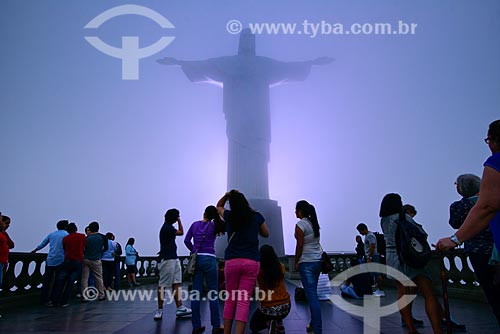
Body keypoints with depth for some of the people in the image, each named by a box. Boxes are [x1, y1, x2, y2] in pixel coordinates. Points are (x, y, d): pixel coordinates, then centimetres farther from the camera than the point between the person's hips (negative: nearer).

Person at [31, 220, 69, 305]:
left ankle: (44, 299, 18)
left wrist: (34, 250, 37)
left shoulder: (51, 234, 11)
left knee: (47, 281, 12)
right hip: (60, 261, -5)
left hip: (50, 260, 5)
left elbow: (42, 244, 20)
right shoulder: (66, 235, -5)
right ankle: (52, 299, 6)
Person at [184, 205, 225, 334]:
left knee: (196, 292, 6)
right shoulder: (214, 226, 0)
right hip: (209, 259, -3)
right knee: (213, 293, 4)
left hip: (196, 259, 3)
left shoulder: (195, 224, 8)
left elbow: (186, 240, 8)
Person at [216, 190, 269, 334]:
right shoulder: (257, 216, 4)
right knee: (244, 301, 0)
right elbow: (266, 234, 21)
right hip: (252, 262, -1)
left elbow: (219, 206, 27)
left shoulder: (229, 216, 4)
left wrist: (227, 195, 10)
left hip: (231, 261, 1)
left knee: (230, 299, 13)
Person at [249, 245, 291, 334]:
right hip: (286, 307, 5)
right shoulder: (281, 267, -4)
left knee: (253, 326, 23)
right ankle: (279, 325, 14)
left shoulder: (259, 271, -12)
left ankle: (269, 323, -5)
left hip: (268, 309, -4)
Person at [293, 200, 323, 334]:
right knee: (313, 294, 17)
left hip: (307, 262, -8)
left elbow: (300, 246, -13)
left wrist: (296, 262, -3)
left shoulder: (300, 225, -13)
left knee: (311, 295, -5)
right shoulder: (314, 222, 10)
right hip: (318, 260, 8)